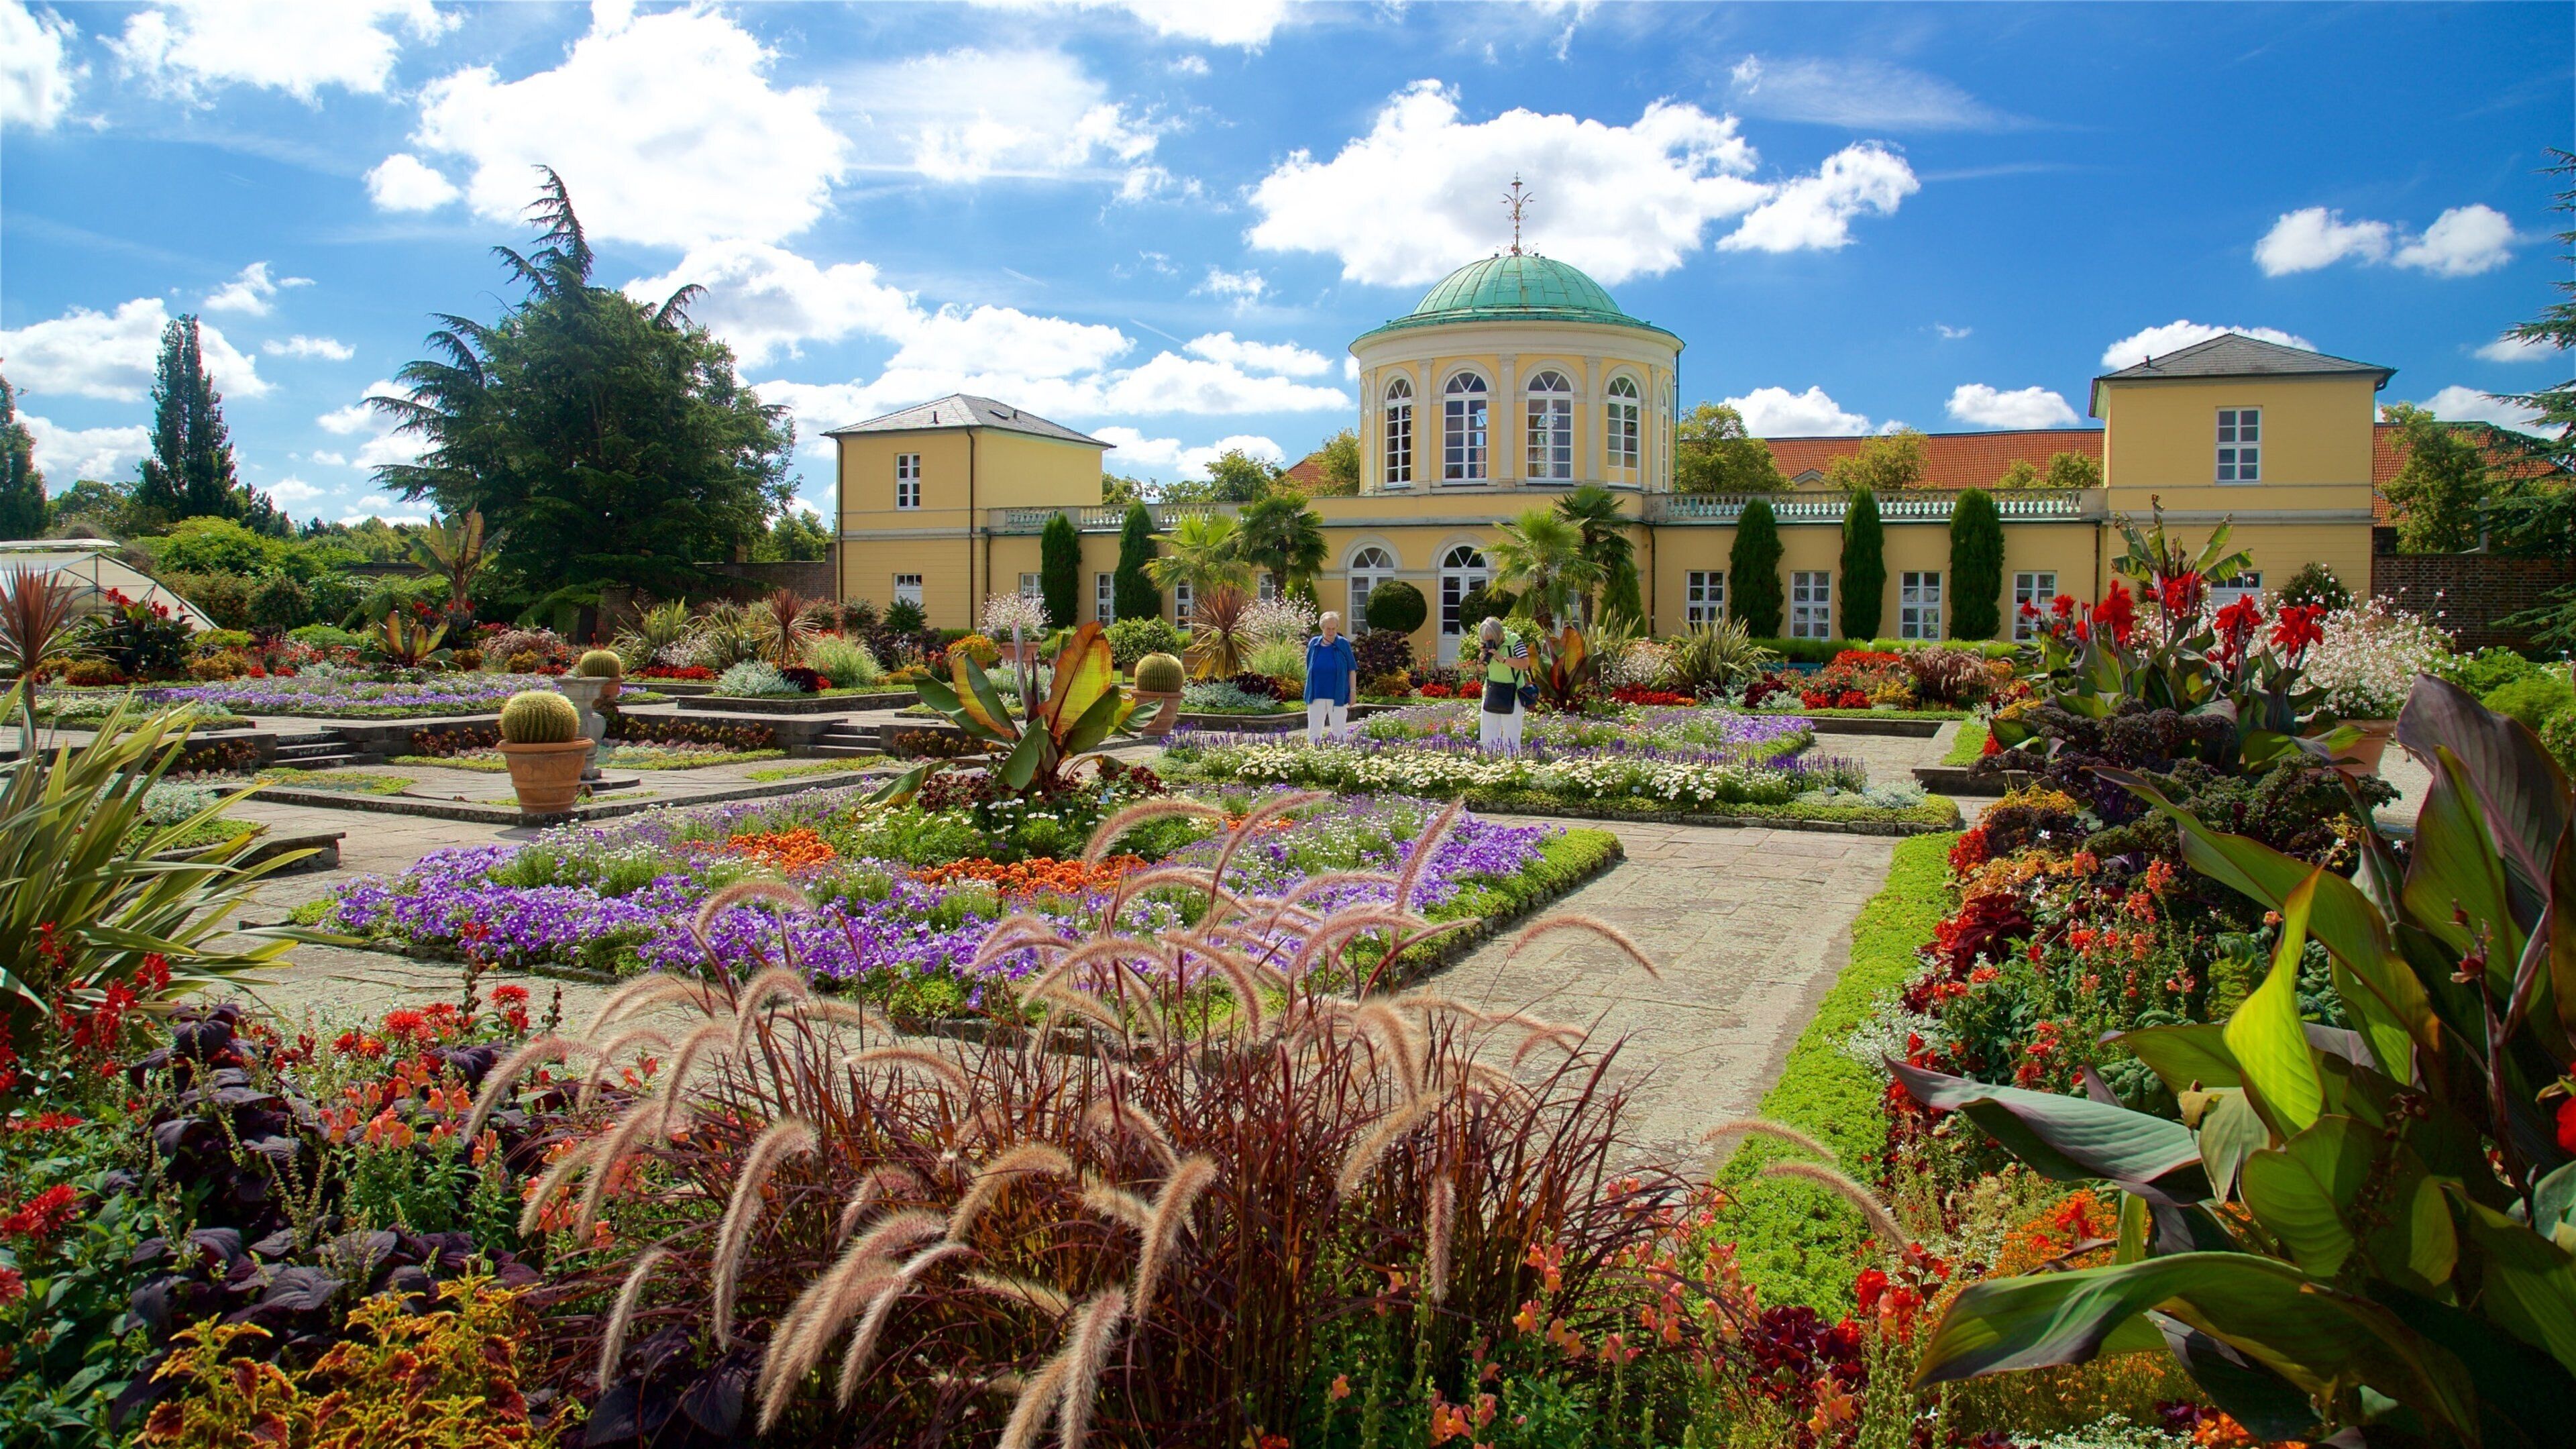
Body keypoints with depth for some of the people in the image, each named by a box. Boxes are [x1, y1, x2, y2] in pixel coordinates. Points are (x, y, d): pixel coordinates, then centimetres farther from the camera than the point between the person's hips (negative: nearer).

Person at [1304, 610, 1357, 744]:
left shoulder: (1344, 644, -2)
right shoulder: (1313, 644, 4)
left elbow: (1352, 669, 2)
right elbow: (1309, 670, 12)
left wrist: (1353, 691, -1)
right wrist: (1309, 693, 12)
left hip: (1338, 696, -2)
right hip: (1316, 696, 2)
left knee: (1339, 732, 5)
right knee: (1313, 732, 5)